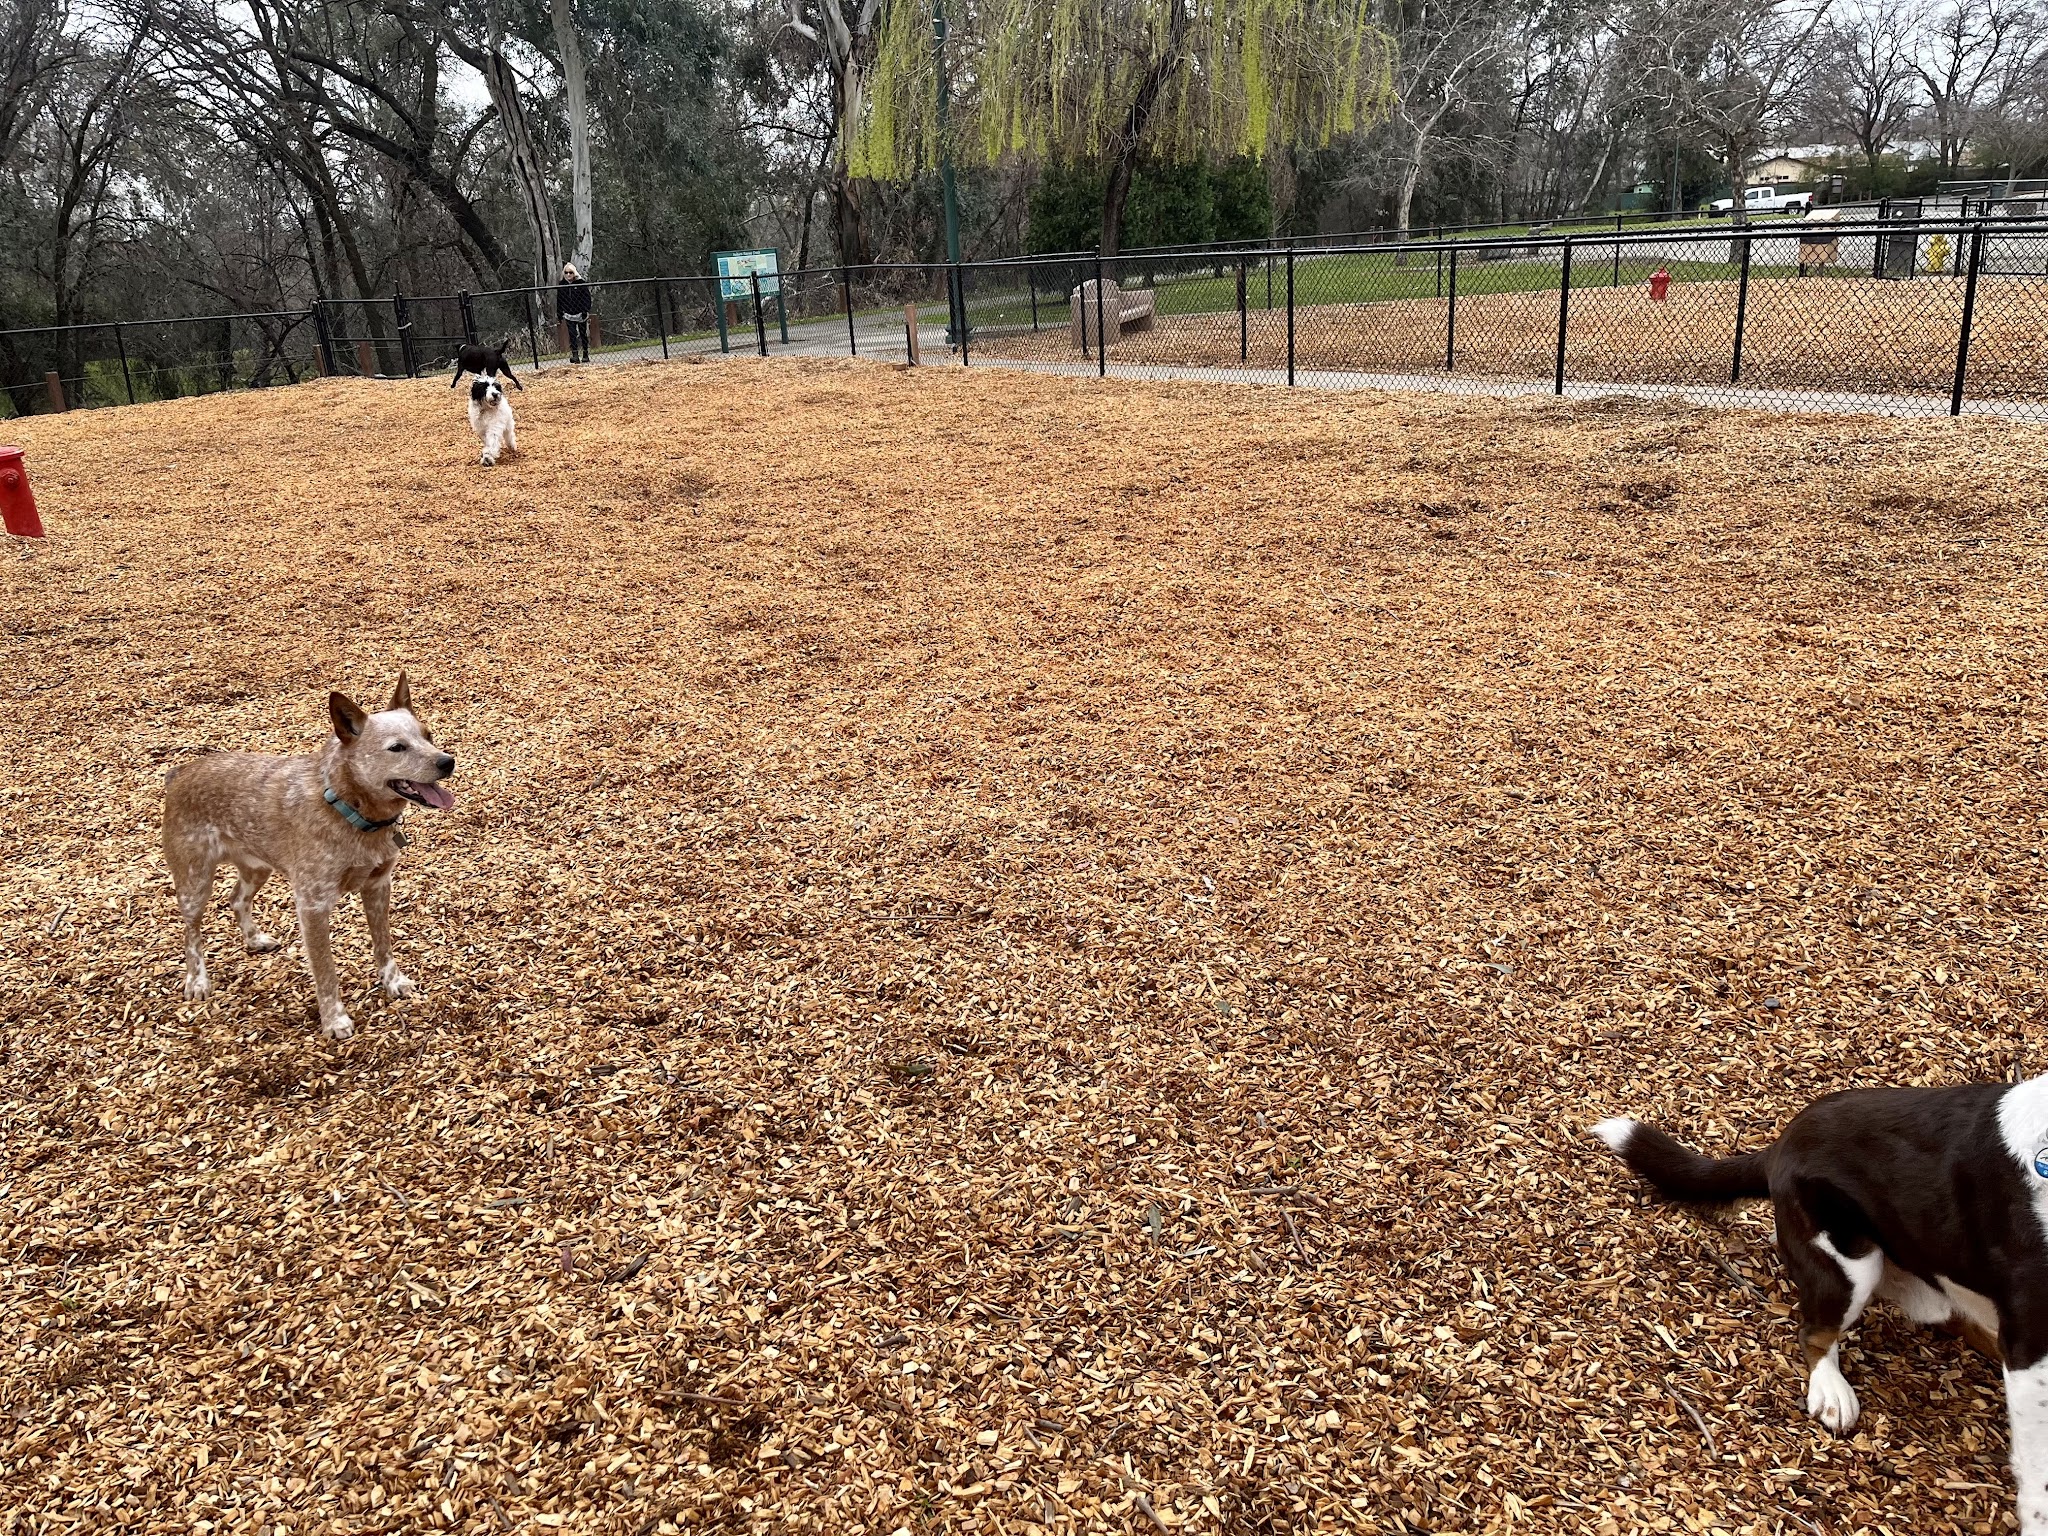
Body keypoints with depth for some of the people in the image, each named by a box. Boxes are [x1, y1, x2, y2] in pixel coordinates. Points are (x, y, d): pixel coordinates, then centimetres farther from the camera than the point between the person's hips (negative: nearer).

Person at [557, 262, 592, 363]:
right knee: (572, 334, -11)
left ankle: (585, 355, 18)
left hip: (580, 314, -2)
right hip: (569, 315, 2)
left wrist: (585, 311, -12)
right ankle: (575, 355, -15)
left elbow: (587, 298, -4)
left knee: (583, 334, 8)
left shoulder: (581, 283, -4)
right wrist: (559, 314, 9)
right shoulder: (562, 285, 6)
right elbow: (559, 300, 12)